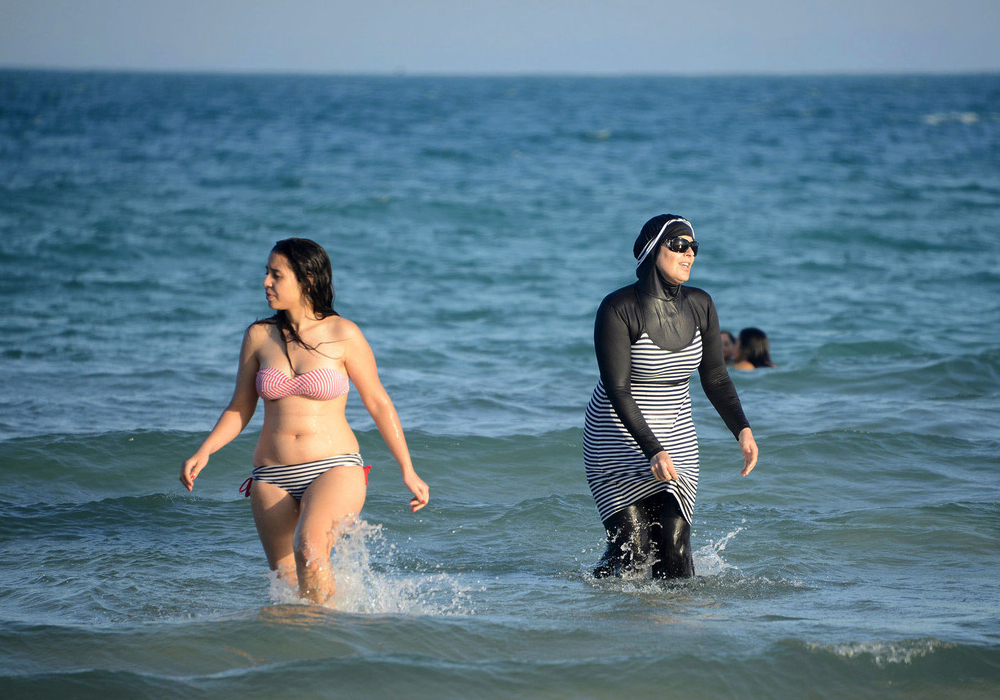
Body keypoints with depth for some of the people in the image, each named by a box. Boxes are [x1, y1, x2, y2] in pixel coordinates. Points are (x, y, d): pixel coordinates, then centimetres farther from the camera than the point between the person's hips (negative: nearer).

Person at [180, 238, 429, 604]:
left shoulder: (343, 335, -3)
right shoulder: (259, 336, 6)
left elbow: (378, 403, 4)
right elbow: (239, 409, 13)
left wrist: (408, 471, 4)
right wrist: (203, 452, -3)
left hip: (335, 469, -4)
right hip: (272, 477, 4)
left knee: (309, 551, -30)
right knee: (287, 582, 2)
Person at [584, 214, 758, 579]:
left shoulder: (699, 306, -1)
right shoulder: (618, 309, -18)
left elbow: (715, 378, 7)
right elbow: (617, 391, -21)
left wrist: (742, 429, -9)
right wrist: (654, 452, -30)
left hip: (676, 439, 5)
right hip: (619, 441, -5)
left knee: (674, 554, -5)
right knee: (632, 555, -10)